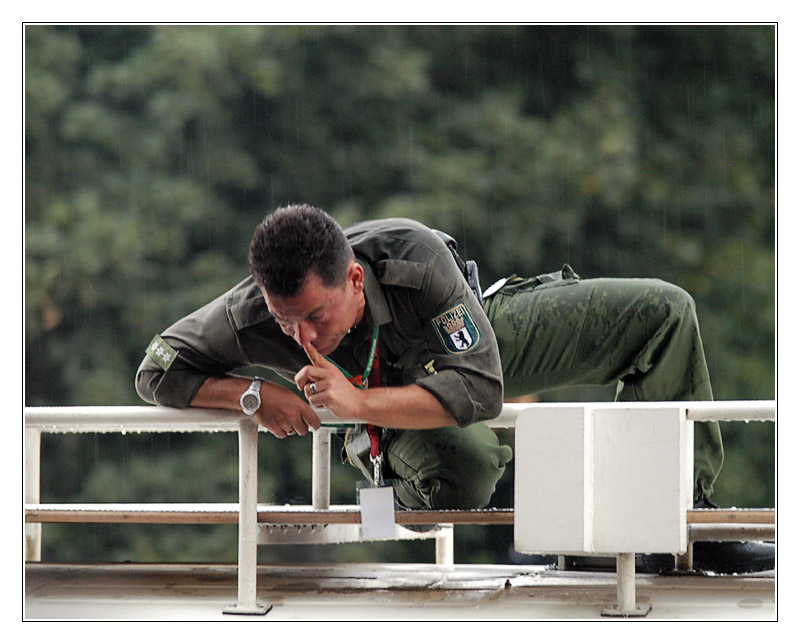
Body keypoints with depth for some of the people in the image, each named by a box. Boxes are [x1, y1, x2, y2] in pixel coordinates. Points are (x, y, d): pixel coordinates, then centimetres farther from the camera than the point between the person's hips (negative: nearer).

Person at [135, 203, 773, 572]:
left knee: (665, 311, -12)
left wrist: (357, 402, -47)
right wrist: (254, 394, -36)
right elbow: (158, 372, -20)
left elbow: (481, 389, -37)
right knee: (463, 464, -42)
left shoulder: (416, 258, -40)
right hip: (398, 397, -1)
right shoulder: (249, 316, -35)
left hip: (476, 341, 2)